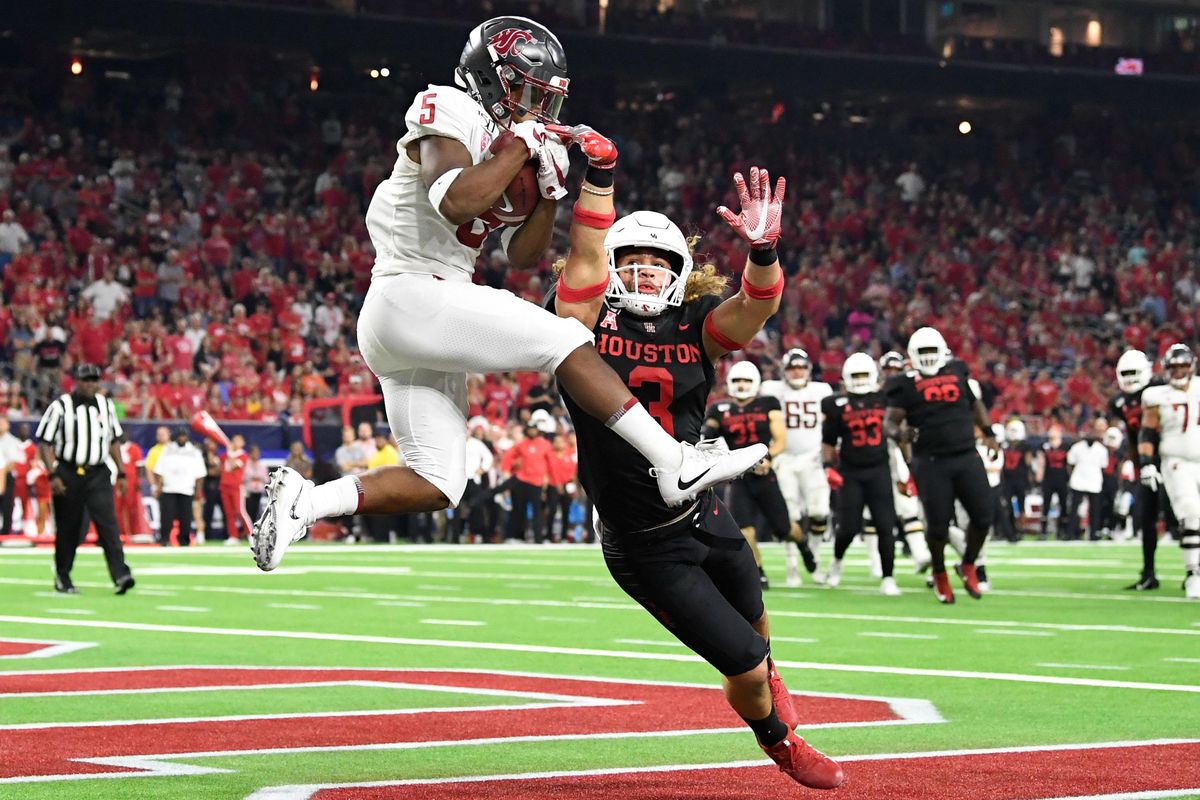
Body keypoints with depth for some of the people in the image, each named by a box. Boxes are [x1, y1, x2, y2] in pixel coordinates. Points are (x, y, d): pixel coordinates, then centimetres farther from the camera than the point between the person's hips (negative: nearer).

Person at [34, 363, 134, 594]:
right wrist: (53, 475, -14)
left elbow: (114, 440, 18)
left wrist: (121, 472, 13)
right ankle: (62, 578, 20)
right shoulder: (60, 406, -5)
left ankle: (120, 575, -21)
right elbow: (44, 442, -5)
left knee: (107, 522, -12)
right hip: (68, 473, -2)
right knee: (67, 529, 5)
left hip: (98, 474, 2)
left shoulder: (105, 405, 9)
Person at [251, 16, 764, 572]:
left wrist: (550, 187, 4)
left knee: (434, 484, 4)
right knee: (563, 341, -15)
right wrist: (522, 142, -15)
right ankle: (677, 465, -16)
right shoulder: (447, 112, -7)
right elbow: (456, 204, -27)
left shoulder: (502, 139, 19)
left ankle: (301, 501, 2)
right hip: (410, 295, -10)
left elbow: (522, 255, 19)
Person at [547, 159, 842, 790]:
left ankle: (763, 677, 66)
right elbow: (585, 257, -25)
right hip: (644, 545, -4)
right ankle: (776, 739, 34)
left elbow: (758, 304, -21)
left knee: (753, 621, 29)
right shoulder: (591, 325, -10)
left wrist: (762, 249, -40)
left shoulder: (694, 328, -3)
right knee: (741, 663, 1)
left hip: (706, 519, 4)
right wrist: (599, 174, -31)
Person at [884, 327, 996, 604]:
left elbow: (975, 403, 27)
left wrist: (987, 432, 28)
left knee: (983, 516, -2)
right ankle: (940, 575, 23)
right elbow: (889, 421, -6)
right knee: (938, 523, -3)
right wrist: (899, 434, -27)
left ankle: (968, 566, 23)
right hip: (931, 463, -3)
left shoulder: (958, 373, 10)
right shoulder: (907, 386, -1)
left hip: (967, 457, 3)